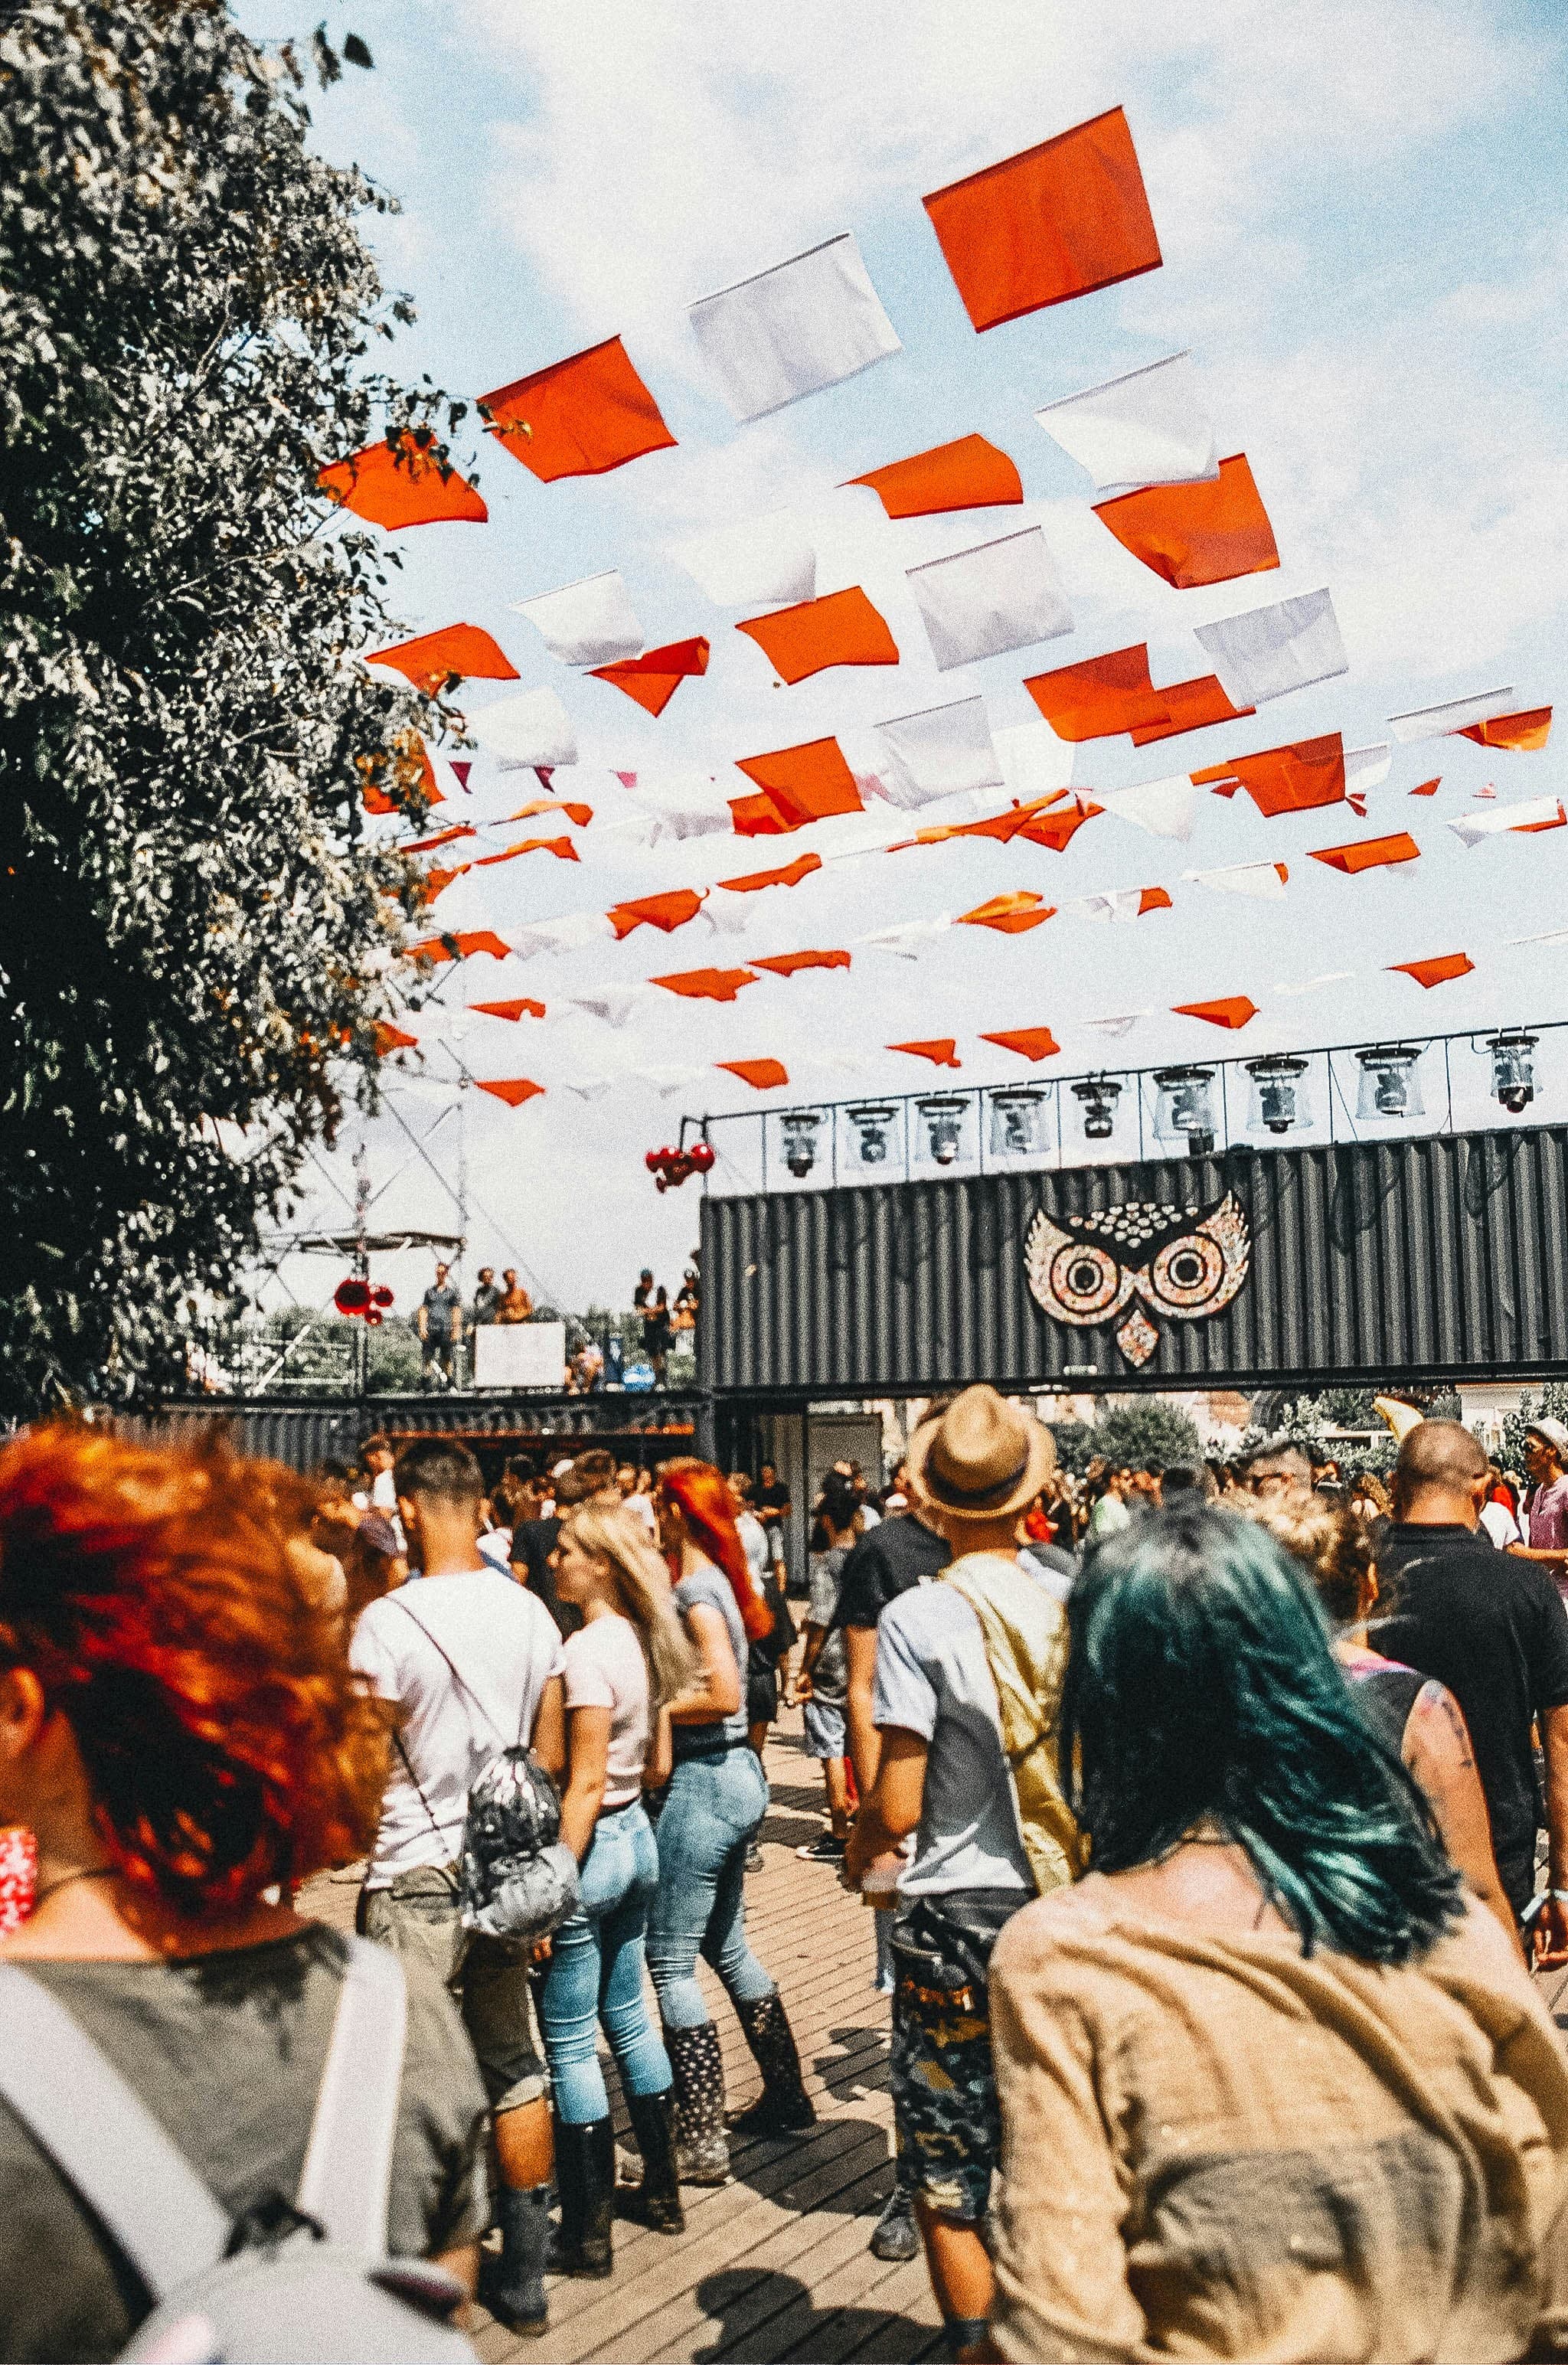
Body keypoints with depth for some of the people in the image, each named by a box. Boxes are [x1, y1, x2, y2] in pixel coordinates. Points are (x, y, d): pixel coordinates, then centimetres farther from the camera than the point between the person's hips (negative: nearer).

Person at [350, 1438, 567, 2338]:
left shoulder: (387, 1622, -17)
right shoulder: (531, 1613, -1)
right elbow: (551, 1756, 5)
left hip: (414, 1877, -5)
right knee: (515, 2067, 17)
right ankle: (524, 2276, 28)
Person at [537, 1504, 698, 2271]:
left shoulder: (589, 1648, -20)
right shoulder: (647, 1640, 4)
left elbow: (587, 1784, -21)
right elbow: (659, 1766, 10)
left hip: (593, 1843, -9)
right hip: (638, 1837, 9)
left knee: (569, 2044, 5)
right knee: (628, 2019, 21)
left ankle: (587, 2235, 16)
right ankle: (663, 2193, 33)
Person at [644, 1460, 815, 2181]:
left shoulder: (696, 1586, -17)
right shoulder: (720, 1581, 10)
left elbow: (722, 1694, -25)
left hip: (704, 1782, -10)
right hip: (735, 1774, 10)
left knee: (670, 1959, 0)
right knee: (726, 1947, 21)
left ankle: (702, 2141, 8)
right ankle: (787, 2098, 31)